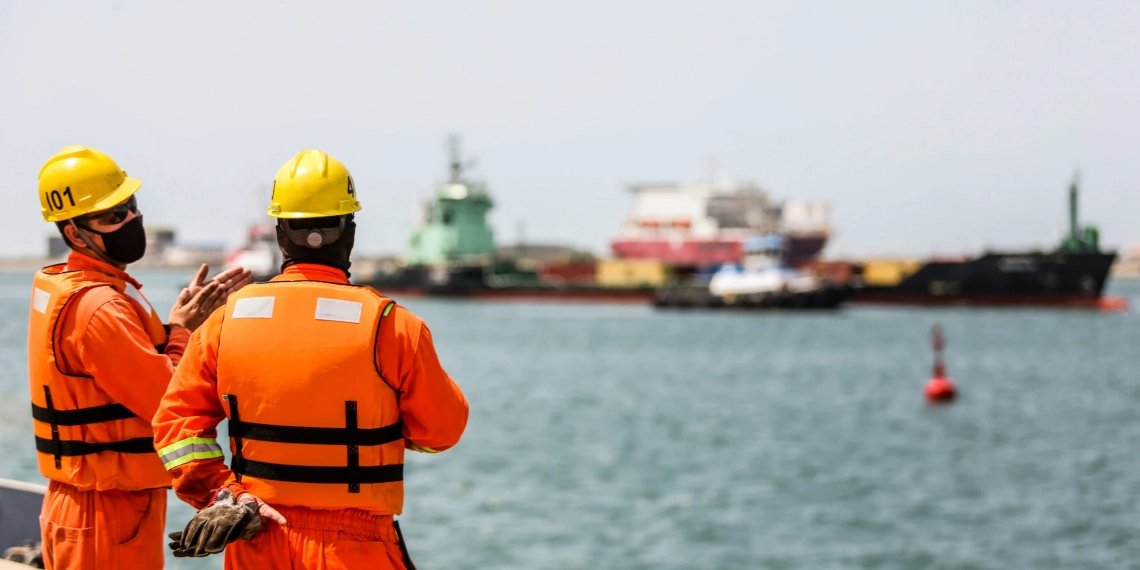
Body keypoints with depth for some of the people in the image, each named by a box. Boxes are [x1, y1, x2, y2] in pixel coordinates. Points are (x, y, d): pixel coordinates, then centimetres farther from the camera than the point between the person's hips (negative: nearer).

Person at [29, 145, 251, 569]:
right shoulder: (98, 308, -20)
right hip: (109, 510, -10)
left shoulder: (56, 285, 11)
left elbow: (141, 370, 10)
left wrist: (189, 314, 0)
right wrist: (181, 330, -7)